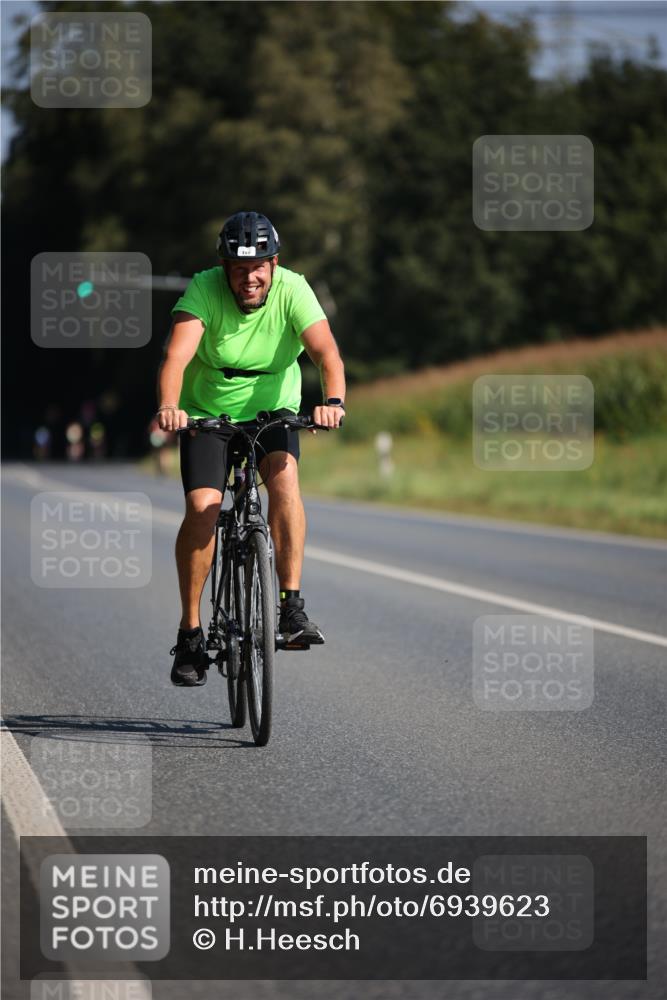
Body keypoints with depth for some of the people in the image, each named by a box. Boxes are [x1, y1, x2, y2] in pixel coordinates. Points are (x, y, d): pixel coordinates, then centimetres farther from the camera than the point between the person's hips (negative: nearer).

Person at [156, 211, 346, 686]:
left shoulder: (292, 291, -18)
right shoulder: (204, 290, -20)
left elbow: (326, 350, -30)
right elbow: (177, 353, -34)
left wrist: (333, 401, -50)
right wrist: (168, 406, -53)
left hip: (273, 410, 1)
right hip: (206, 413, -1)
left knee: (284, 478, -28)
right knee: (202, 508, -18)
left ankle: (293, 606, -25)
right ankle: (191, 632, -5)